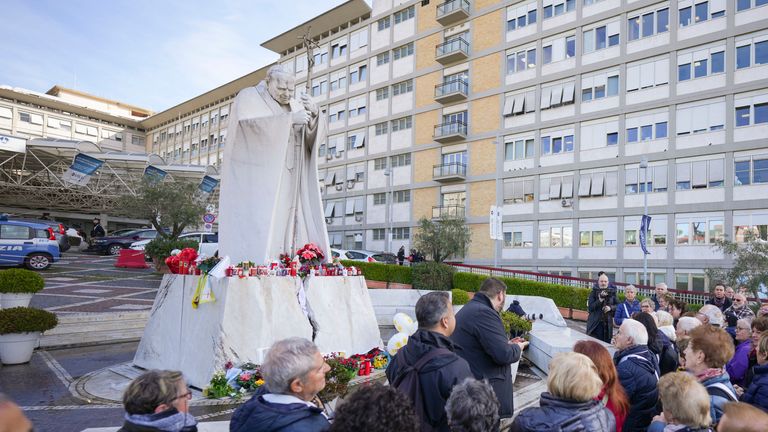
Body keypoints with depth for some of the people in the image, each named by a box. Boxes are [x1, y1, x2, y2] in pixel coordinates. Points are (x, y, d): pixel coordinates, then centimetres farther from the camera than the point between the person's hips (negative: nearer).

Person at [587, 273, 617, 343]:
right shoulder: (594, 292, 0)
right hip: (595, 323, -2)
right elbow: (590, 307, -9)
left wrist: (610, 308, -10)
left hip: (608, 323, 3)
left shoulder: (612, 292, 7)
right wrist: (600, 300, -18)